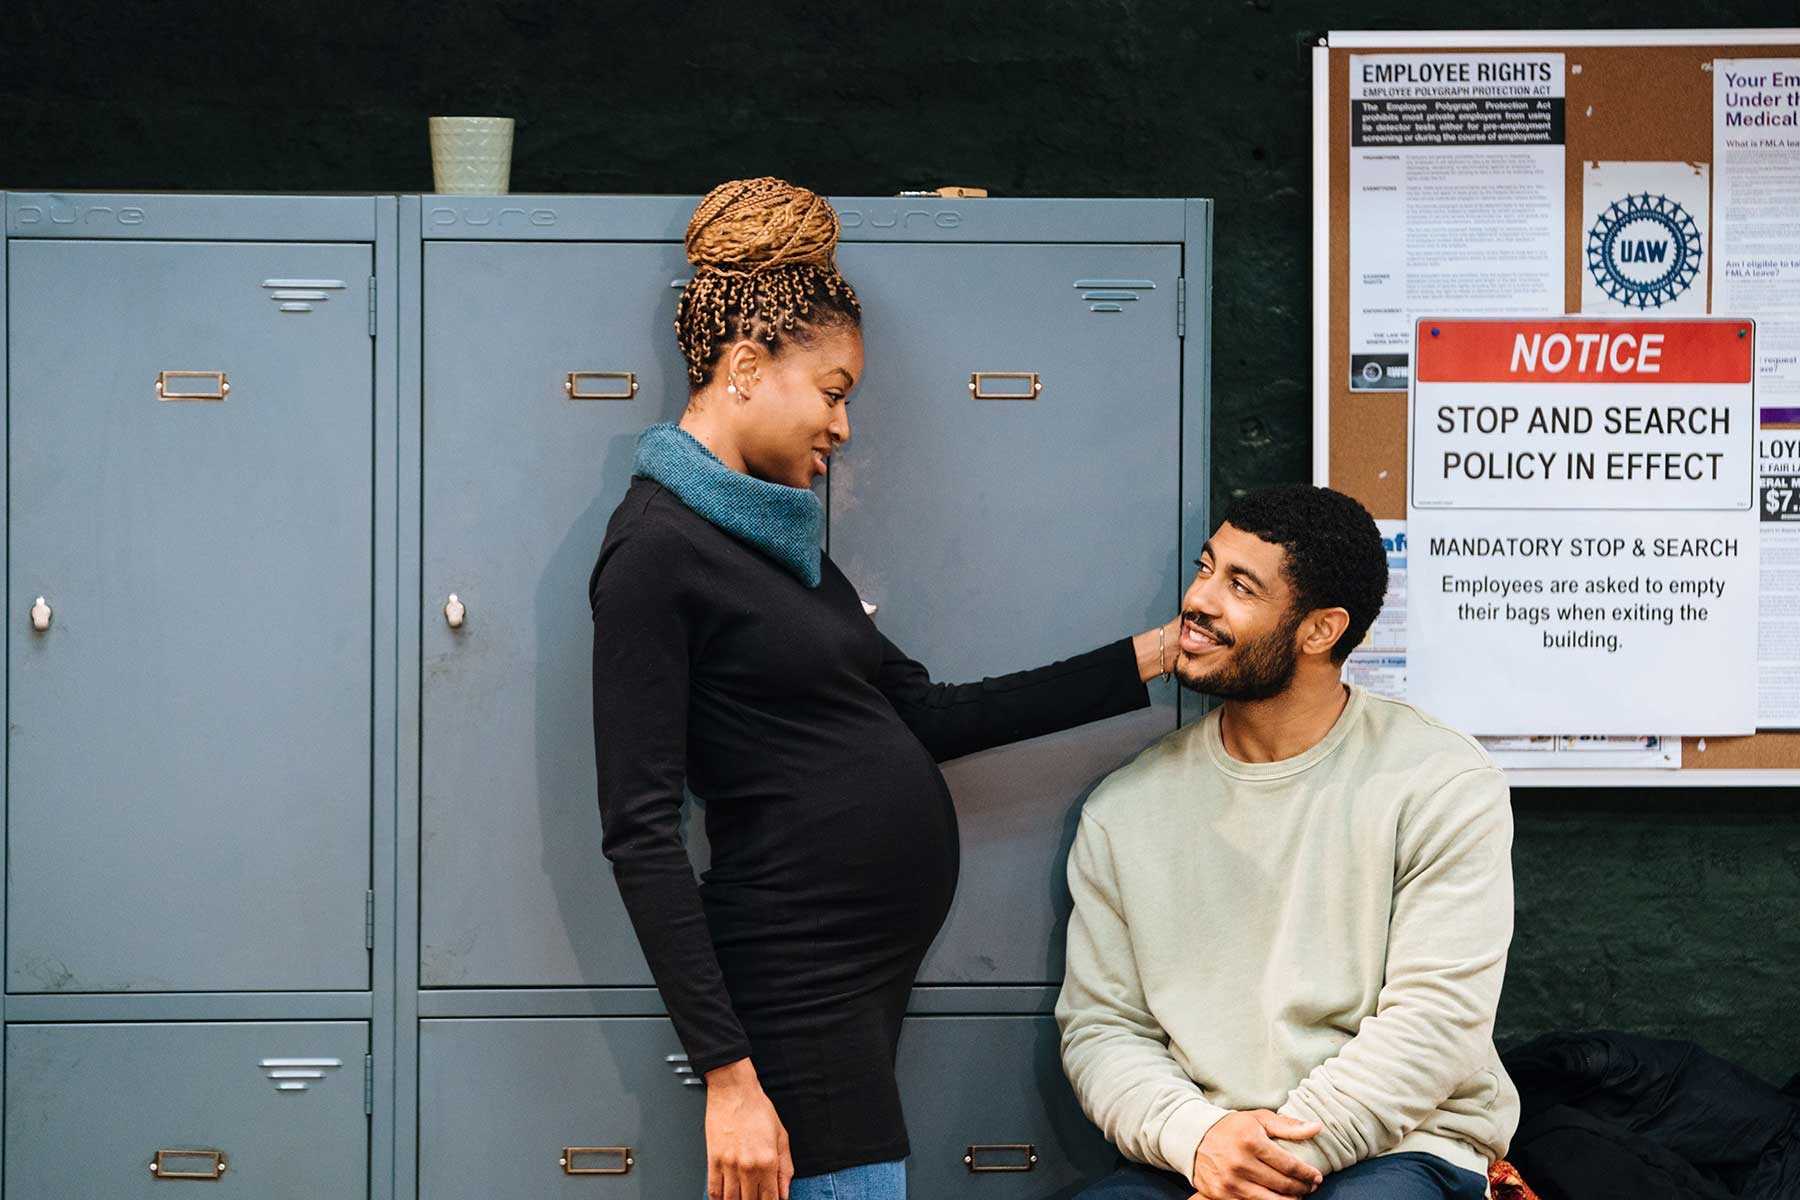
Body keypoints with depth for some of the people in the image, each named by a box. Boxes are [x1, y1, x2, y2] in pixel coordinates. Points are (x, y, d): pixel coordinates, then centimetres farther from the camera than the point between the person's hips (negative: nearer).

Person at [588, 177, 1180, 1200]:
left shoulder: (777, 536, 15)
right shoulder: (658, 549, -12)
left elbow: (922, 714, 16)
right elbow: (643, 836, -16)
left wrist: (1147, 659, 16)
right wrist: (728, 1076, -20)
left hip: (878, 964, 8)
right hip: (803, 988, -8)